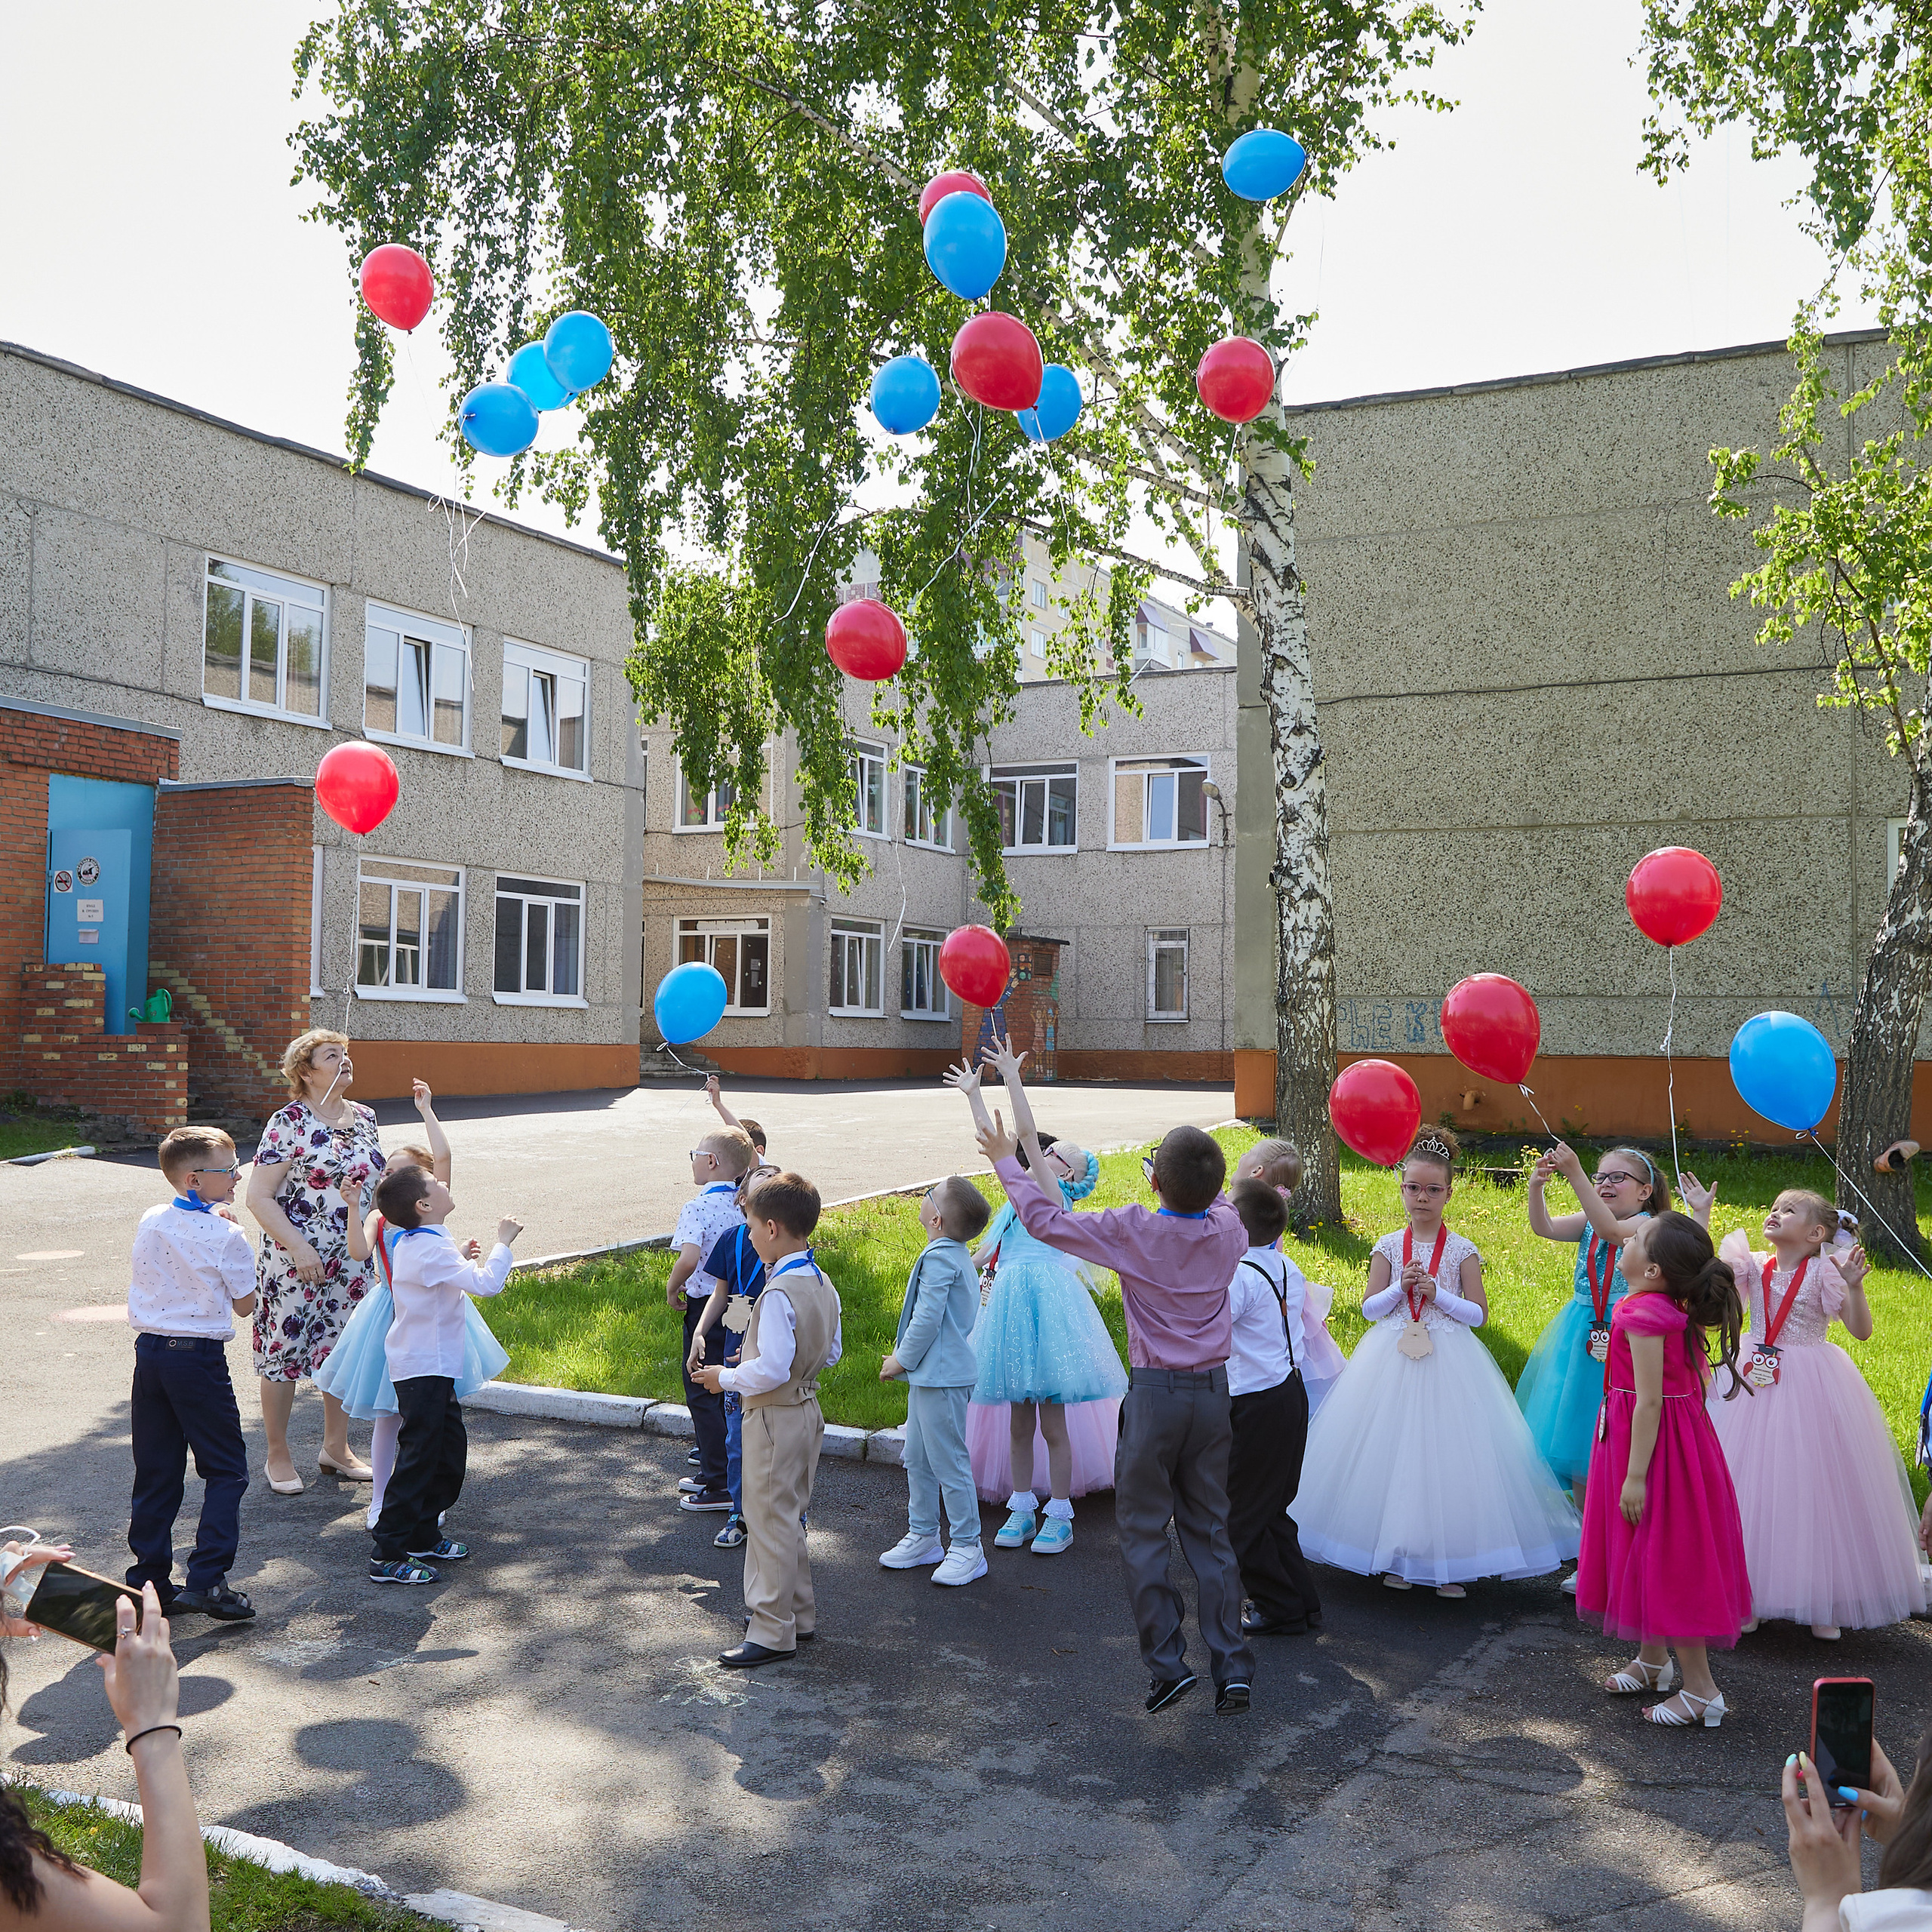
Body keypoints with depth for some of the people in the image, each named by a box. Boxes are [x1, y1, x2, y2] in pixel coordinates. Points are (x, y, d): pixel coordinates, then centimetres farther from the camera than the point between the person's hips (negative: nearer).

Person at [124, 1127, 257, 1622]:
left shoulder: (150, 1222, 4)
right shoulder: (226, 1237, -13)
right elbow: (244, 1303, -2)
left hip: (148, 1351, 6)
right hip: (199, 1358, -6)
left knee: (156, 1472, 14)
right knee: (226, 1470, 3)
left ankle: (149, 1580, 19)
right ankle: (205, 1580, -6)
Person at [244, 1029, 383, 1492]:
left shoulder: (364, 1117, 7)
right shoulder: (289, 1123, -12)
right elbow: (259, 1197, -13)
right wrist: (297, 1248, -19)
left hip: (353, 1259, 6)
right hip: (295, 1262, -6)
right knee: (283, 1352, 3)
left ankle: (336, 1449, 27)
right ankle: (278, 1456, 18)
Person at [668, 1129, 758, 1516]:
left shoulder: (697, 1208, -18)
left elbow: (689, 1258, -30)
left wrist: (672, 1287, -14)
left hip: (705, 1306, -7)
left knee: (702, 1393, 2)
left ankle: (720, 1487, 4)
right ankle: (712, 1472, 29)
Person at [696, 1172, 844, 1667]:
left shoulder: (779, 1294, -24)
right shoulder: (823, 1284, 4)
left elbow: (772, 1369, -27)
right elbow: (833, 1351, 13)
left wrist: (726, 1377, -12)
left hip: (775, 1417, -9)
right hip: (807, 1408, 9)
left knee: (770, 1520, 2)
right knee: (790, 1517, 21)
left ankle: (773, 1632, 11)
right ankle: (798, 1614, 32)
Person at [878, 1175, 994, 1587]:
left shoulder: (939, 1258, -20)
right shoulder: (957, 1254, 11)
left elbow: (928, 1319, -22)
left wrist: (901, 1360, -10)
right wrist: (905, 1353, 16)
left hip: (940, 1378, -11)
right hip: (929, 1375, 11)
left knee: (949, 1463, -2)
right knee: (917, 1460, 18)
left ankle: (967, 1549, 7)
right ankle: (922, 1537, 29)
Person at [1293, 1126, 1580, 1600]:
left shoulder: (1462, 1250, -1)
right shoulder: (1389, 1247, 3)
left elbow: (1478, 1314, -2)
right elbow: (1369, 1308, 3)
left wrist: (1437, 1293, -15)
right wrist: (1401, 1286, -13)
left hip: (1449, 1362, -1)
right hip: (1391, 1361, 2)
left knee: (1446, 1452, -2)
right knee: (1392, 1450, 3)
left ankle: (1450, 1563, 10)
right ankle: (1396, 1556, 18)